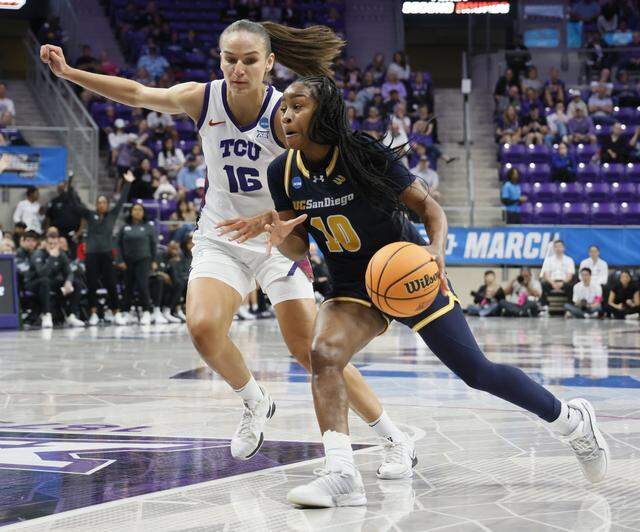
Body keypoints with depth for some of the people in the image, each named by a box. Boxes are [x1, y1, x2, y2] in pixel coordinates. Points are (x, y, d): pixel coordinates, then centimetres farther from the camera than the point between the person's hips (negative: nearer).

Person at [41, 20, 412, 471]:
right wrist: (69, 72, 3)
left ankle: (393, 436, 7)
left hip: (278, 241, -3)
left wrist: (269, 219, -39)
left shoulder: (284, 113, -19)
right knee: (203, 327, -23)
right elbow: (137, 94, 6)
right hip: (220, 238, 3)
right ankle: (255, 403, 7)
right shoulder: (202, 99, -8)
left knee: (311, 352, -9)